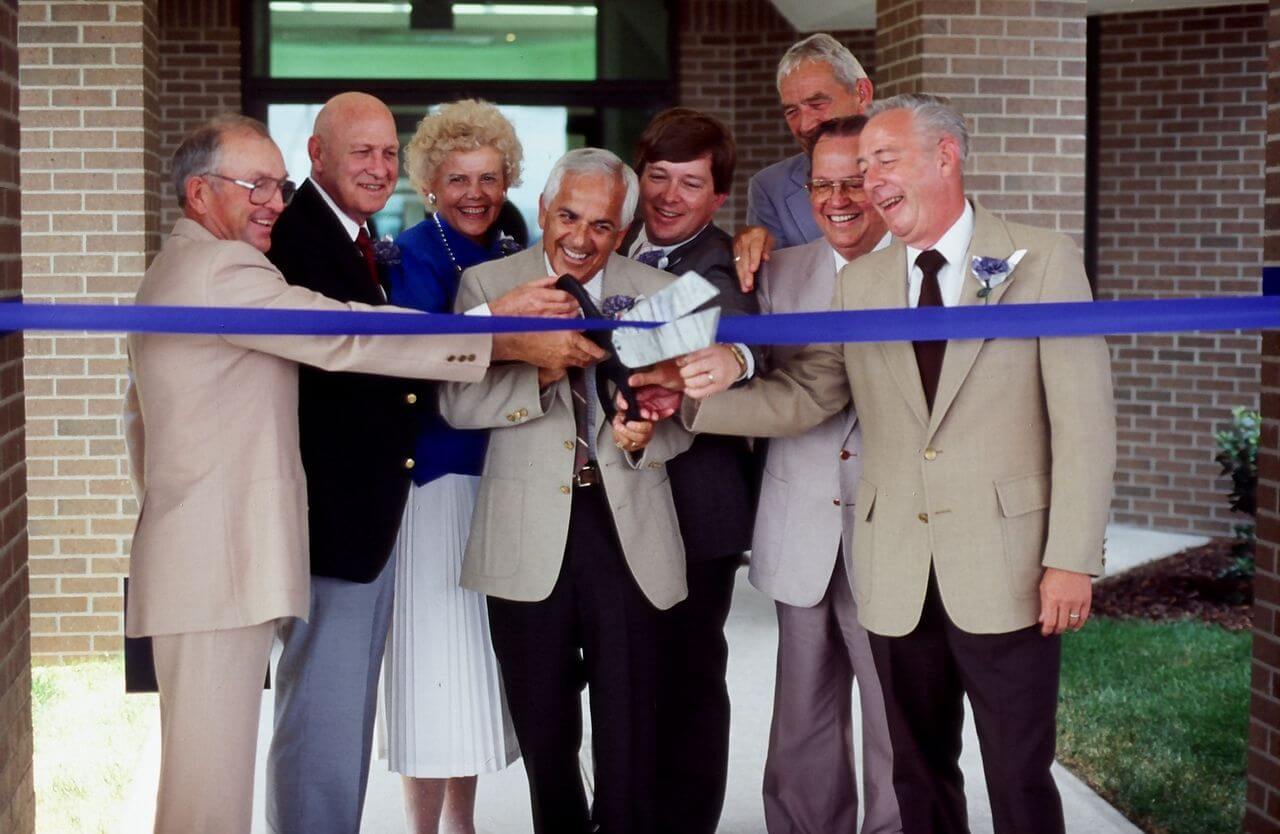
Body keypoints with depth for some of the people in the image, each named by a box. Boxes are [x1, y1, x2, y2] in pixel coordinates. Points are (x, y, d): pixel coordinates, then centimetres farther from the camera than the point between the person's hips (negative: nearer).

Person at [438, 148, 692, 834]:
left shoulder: (658, 294, 7)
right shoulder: (487, 285, 3)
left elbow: (683, 411, 8)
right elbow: (457, 402, -6)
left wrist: (646, 437, -14)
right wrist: (540, 371, -22)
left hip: (626, 530, 0)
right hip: (529, 538, 0)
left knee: (629, 728, -1)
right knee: (543, 726, 10)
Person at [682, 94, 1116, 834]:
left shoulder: (1043, 261, -3)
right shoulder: (860, 284, 10)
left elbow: (1084, 419, -6)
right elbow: (800, 397, 6)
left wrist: (1073, 559, -11)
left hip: (1005, 570, -4)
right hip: (897, 577, 4)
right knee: (920, 774, 13)